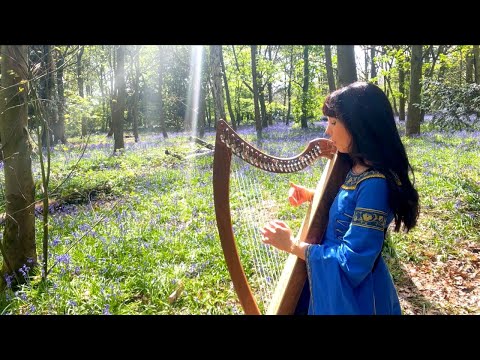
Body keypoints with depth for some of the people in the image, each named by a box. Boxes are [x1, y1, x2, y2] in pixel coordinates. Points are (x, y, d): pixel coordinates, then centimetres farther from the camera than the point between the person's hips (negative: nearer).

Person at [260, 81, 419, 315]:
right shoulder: (352, 167, -1)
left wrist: (291, 245, -20)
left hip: (353, 295, -7)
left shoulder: (375, 183, -27)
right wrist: (311, 196, -2)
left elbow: (352, 262, -26)